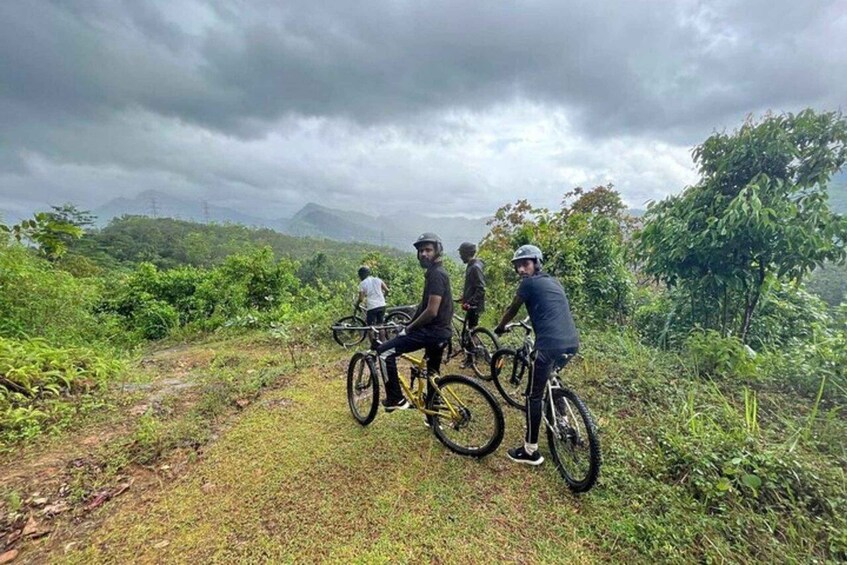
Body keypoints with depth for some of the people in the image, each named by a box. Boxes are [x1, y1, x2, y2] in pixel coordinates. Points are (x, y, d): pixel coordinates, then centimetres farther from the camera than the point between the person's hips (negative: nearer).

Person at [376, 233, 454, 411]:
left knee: (384, 352, -10)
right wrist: (410, 325, 15)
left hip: (433, 331, -10)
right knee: (433, 375, 21)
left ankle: (396, 399, -1)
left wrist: (409, 328, -12)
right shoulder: (433, 273, 15)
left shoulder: (436, 274, -17)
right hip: (439, 331, 10)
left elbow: (432, 311, -24)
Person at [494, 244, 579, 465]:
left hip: (550, 344, -8)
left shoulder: (529, 283, 0)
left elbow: (512, 310, 11)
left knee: (534, 396, 3)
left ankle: (530, 451, 11)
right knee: (553, 381, 33)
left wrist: (500, 327, 28)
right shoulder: (553, 281, 22)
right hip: (571, 342, 8)